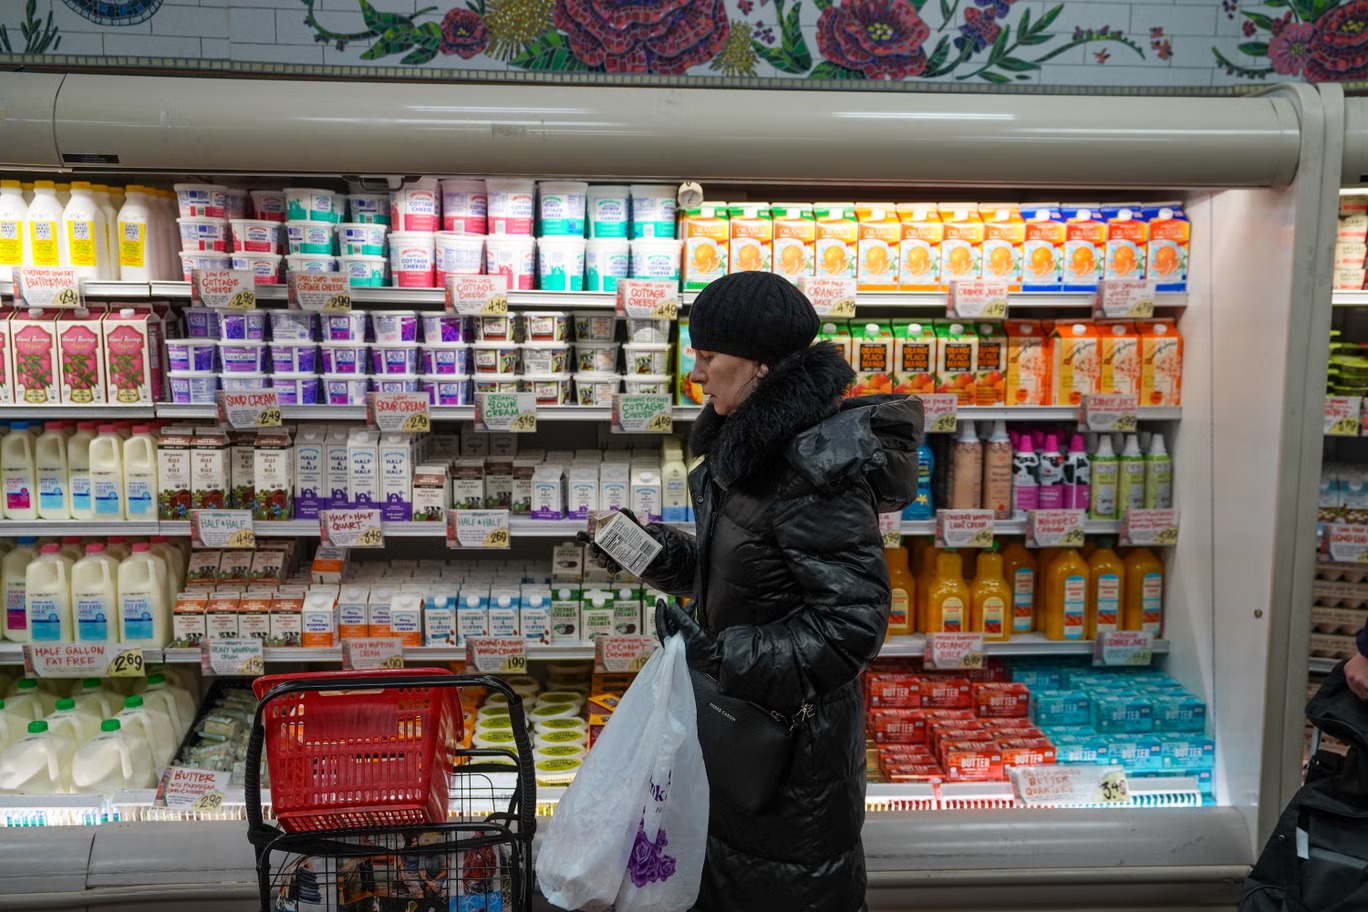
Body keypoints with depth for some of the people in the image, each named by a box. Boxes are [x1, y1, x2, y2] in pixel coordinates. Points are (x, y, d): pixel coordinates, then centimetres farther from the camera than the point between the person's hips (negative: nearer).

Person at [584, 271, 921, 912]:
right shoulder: (750, 439, 1)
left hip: (792, 728, -8)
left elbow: (852, 625, -27)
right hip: (738, 712, 9)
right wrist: (655, 551, -3)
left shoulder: (818, 467, -27)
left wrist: (722, 654, -26)